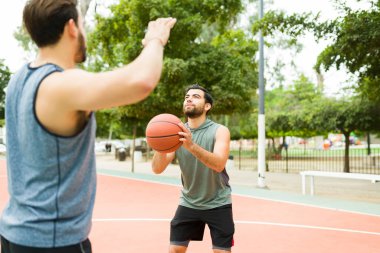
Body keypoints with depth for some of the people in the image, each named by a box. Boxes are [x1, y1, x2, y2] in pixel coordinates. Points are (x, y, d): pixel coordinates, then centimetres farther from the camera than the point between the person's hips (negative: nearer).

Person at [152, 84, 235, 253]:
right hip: (188, 203, 3)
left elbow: (219, 165, -30)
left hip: (217, 204, -2)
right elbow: (157, 169, -12)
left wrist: (191, 145, -45)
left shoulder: (219, 131, -13)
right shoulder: (177, 132, -4)